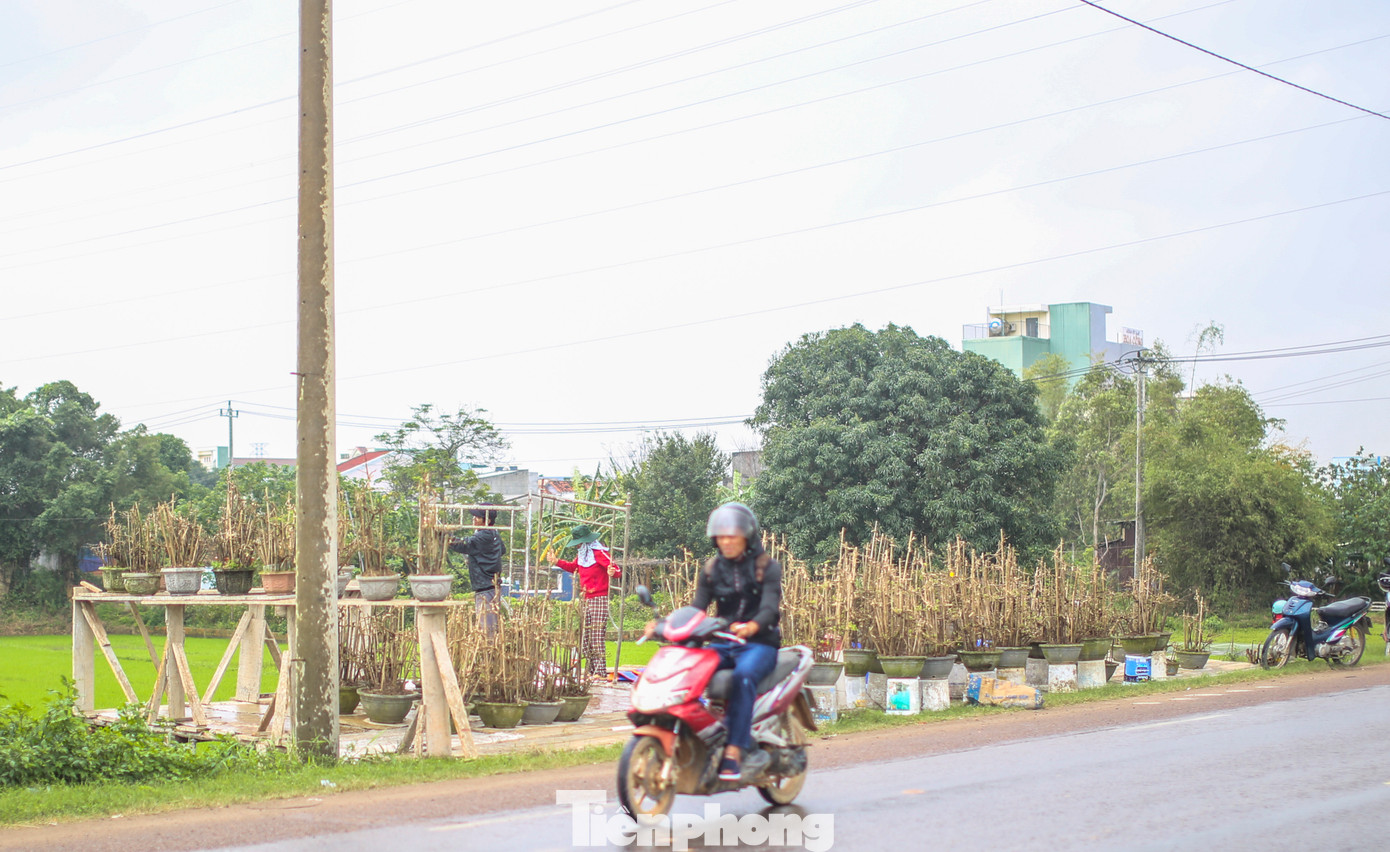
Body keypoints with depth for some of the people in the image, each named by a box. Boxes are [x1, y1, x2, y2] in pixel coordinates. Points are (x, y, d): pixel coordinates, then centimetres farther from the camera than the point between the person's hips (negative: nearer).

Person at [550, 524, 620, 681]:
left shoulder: (599, 553, -13)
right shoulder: (582, 555, 15)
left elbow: (617, 569, -20)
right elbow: (573, 567, 35)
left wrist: (613, 572, -42)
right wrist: (557, 562, 27)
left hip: (599, 600, -9)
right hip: (585, 601, 9)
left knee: (597, 638, -12)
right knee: (584, 638, 9)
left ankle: (601, 672, -12)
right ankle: (592, 671, 15)